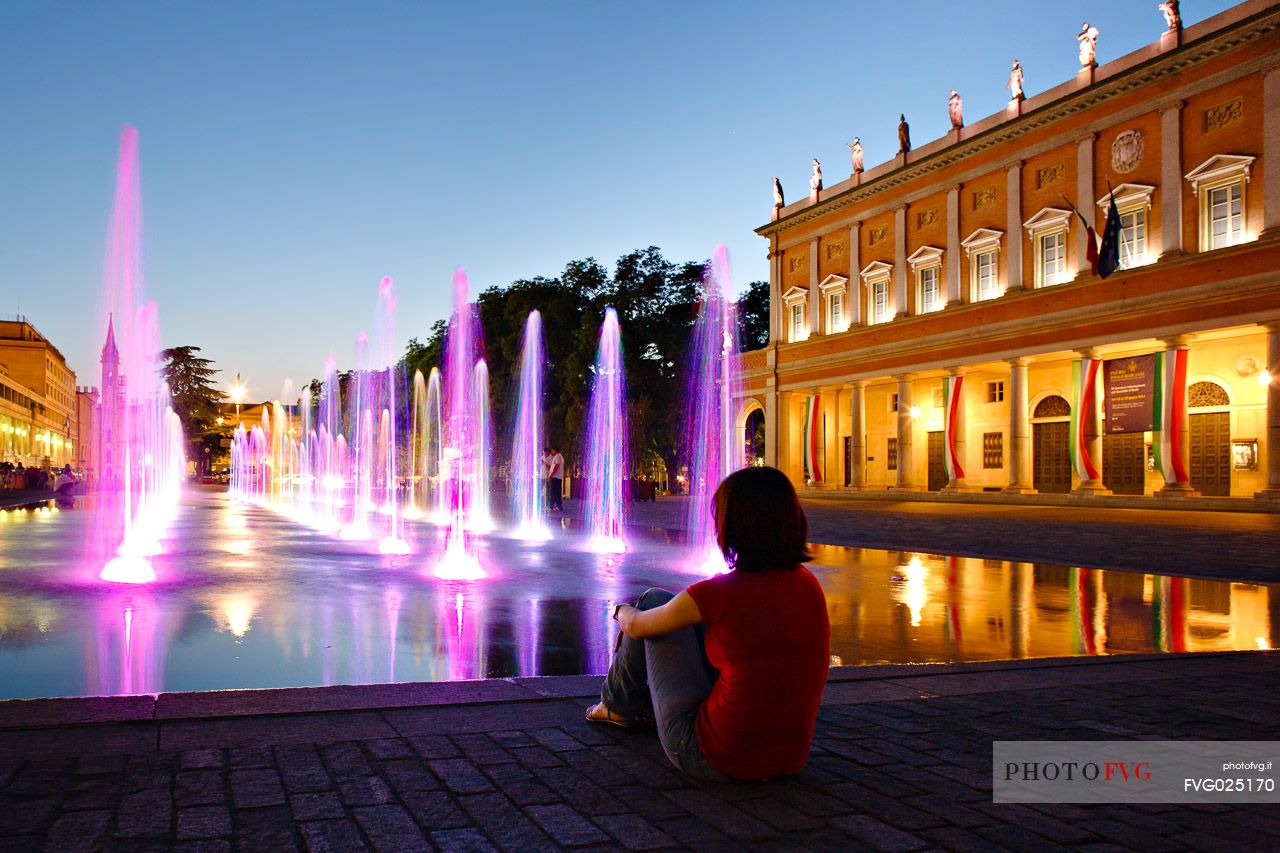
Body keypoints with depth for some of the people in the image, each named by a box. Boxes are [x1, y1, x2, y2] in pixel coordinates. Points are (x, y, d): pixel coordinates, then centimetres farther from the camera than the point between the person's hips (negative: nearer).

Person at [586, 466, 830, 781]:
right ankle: (642, 705, 48)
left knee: (655, 600, 10)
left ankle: (619, 705, 33)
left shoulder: (717, 594, -20)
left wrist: (622, 610, 26)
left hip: (716, 761, -6)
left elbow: (636, 626, 0)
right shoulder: (808, 586, -3)